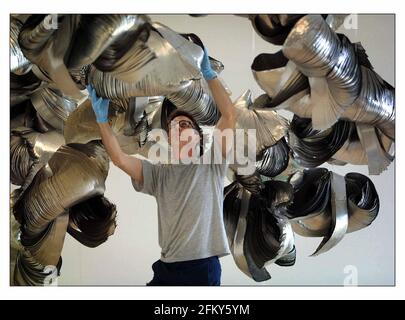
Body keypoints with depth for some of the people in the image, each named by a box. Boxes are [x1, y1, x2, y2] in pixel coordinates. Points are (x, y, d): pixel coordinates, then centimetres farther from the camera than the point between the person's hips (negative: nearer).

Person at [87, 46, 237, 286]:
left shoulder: (212, 166, 5)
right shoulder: (159, 173, 12)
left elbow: (230, 115, -5)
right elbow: (119, 158, 0)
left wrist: (209, 74, -6)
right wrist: (102, 118, -4)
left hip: (204, 268, -2)